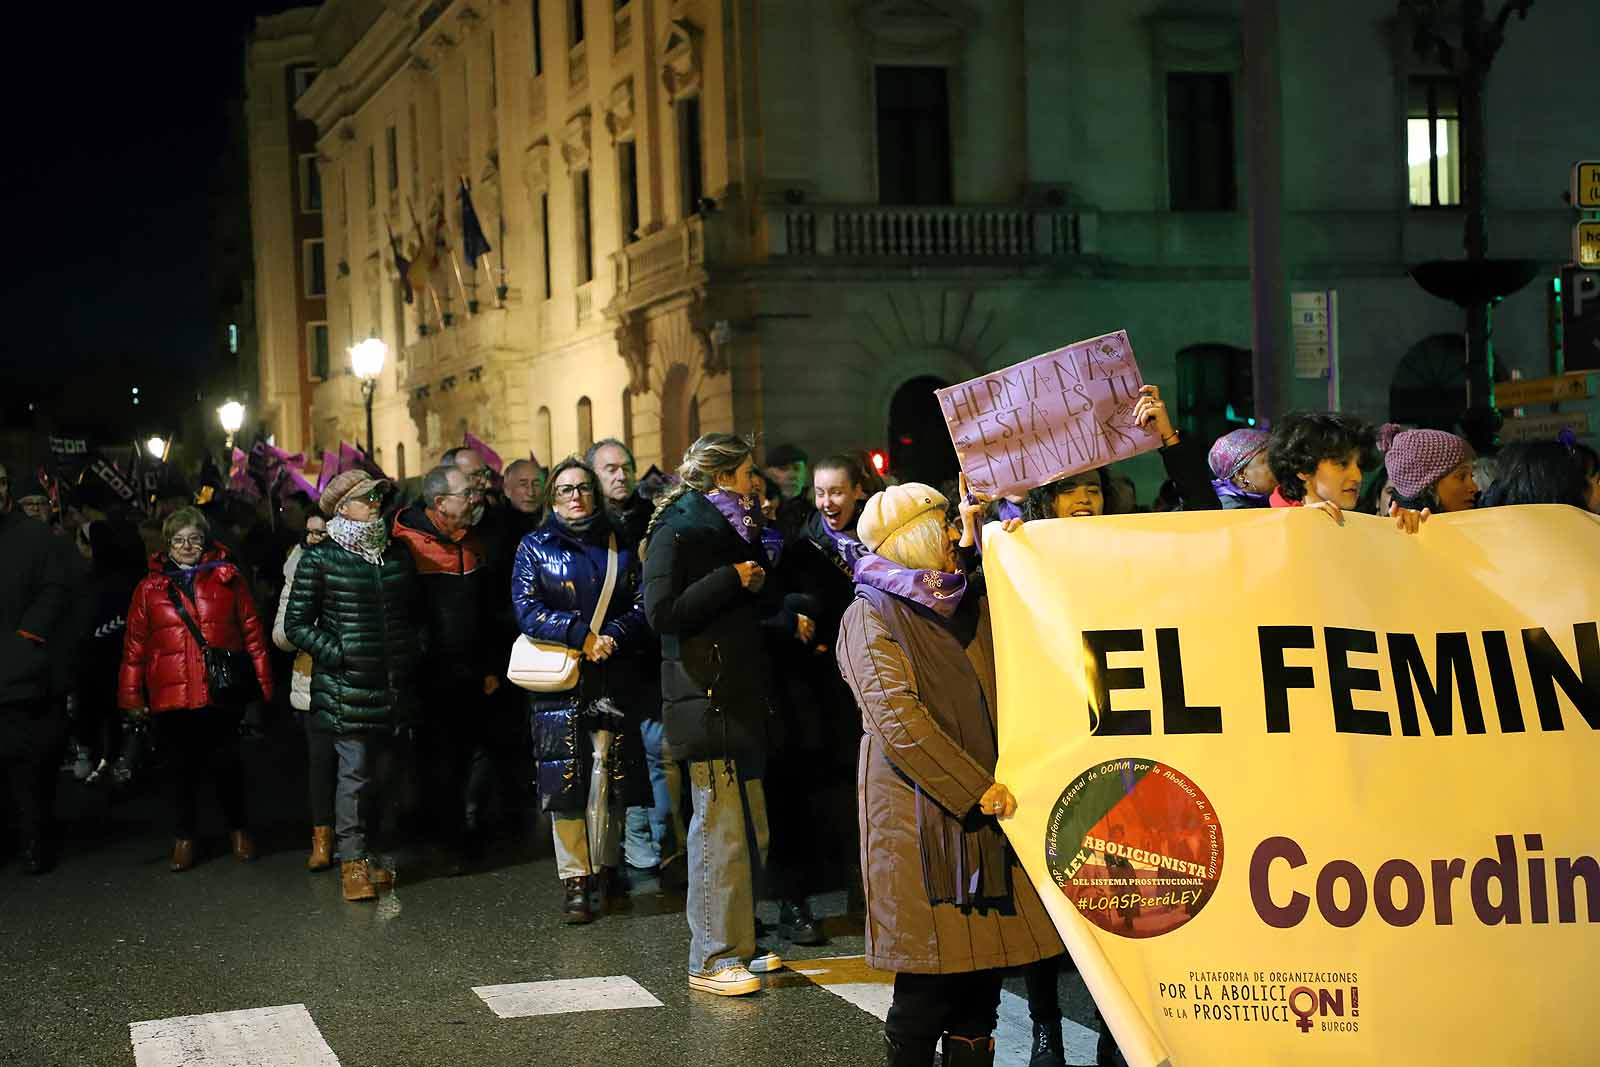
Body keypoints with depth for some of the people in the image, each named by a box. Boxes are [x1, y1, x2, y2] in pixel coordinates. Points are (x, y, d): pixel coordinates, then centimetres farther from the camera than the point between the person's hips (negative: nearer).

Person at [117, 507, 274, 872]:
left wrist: (263, 683, -1)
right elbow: (135, 646, 8)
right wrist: (131, 696, 5)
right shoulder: (150, 588, 8)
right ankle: (185, 835, 24)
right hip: (173, 694, 1)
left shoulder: (228, 578, 6)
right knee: (185, 767, 8)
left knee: (226, 763, 2)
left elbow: (252, 632, 4)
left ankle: (238, 827, 24)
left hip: (222, 692, -1)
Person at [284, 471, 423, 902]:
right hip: (347, 688, -5)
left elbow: (415, 612, 24)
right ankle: (351, 863, 5)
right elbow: (296, 625, -4)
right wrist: (338, 654, -11)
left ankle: (363, 853, 24)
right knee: (356, 772, -6)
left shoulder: (397, 553, 13)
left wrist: (415, 649, 8)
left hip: (396, 686, 5)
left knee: (387, 773, 8)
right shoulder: (320, 558, -4)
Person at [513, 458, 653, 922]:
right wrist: (581, 635, -17)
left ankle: (606, 869, 18)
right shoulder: (535, 547, 6)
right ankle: (575, 880, 4)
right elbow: (527, 609, -6)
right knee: (565, 781, -4)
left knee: (611, 779, 2)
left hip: (612, 680, 2)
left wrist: (611, 636, -14)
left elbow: (642, 606, 5)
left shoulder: (620, 547, 12)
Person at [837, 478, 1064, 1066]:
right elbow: (898, 718, -13)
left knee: (984, 963, 4)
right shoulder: (872, 616, -3)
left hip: (985, 806, 6)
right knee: (931, 975, -6)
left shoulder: (969, 605, 19)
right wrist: (976, 789, -15)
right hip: (920, 814, -6)